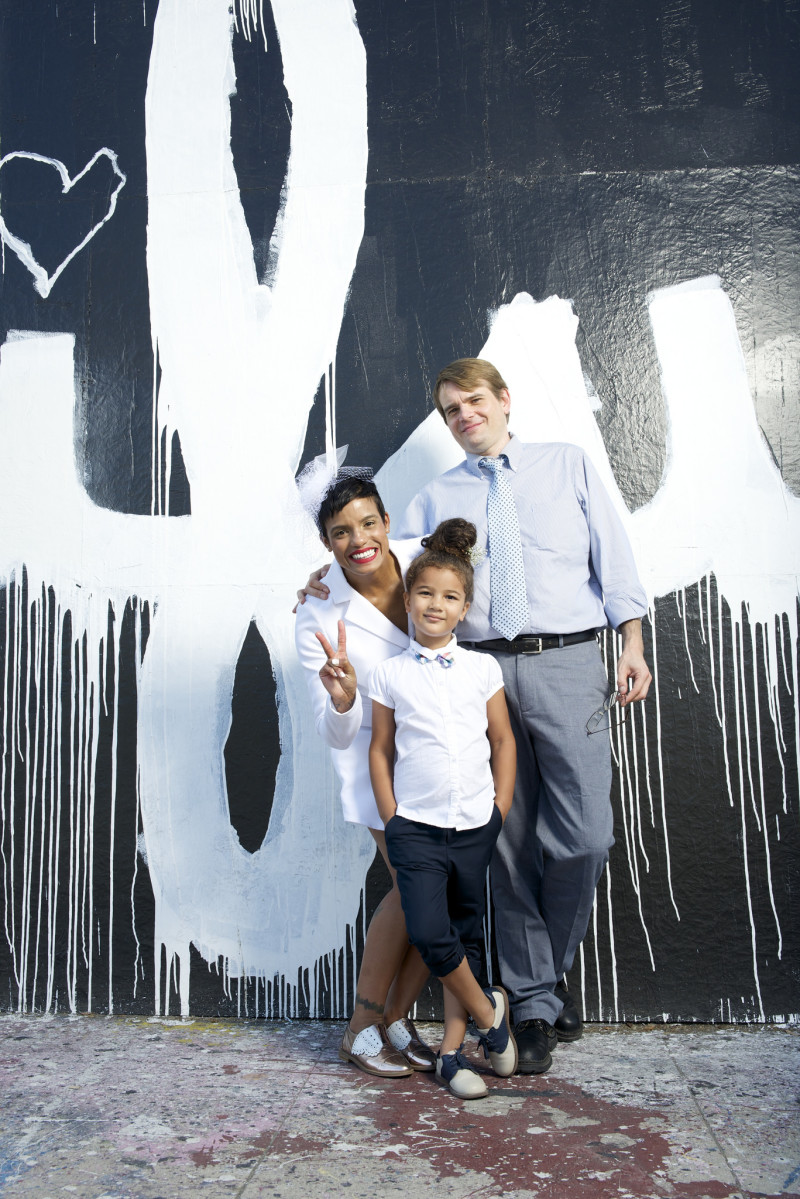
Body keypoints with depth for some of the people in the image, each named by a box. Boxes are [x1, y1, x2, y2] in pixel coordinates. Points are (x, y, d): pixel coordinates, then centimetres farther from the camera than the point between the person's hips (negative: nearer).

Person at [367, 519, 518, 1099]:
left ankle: (453, 1050, 26)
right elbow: (381, 749, 5)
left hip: (476, 827, 2)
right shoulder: (389, 675, -1)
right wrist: (391, 819, 0)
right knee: (430, 935, -14)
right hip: (416, 827, -2)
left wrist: (502, 809, 3)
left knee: (466, 937, 11)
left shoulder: (483, 669, 2)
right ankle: (489, 1013, 12)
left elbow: (504, 740, 8)